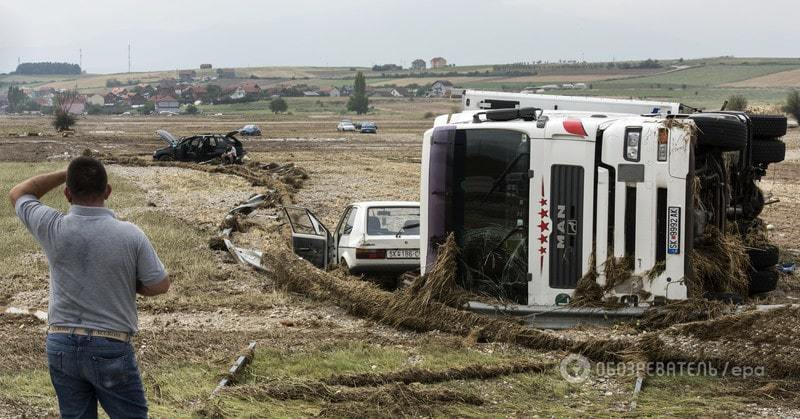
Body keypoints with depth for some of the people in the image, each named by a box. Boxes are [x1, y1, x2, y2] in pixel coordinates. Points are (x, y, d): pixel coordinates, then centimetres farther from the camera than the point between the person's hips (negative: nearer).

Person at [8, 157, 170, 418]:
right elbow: (160, 285, -4)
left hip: (61, 346, 3)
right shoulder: (130, 236, -14)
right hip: (110, 348, -3)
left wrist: (65, 174, 8)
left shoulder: (53, 229, -9)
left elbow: (18, 194, 11)